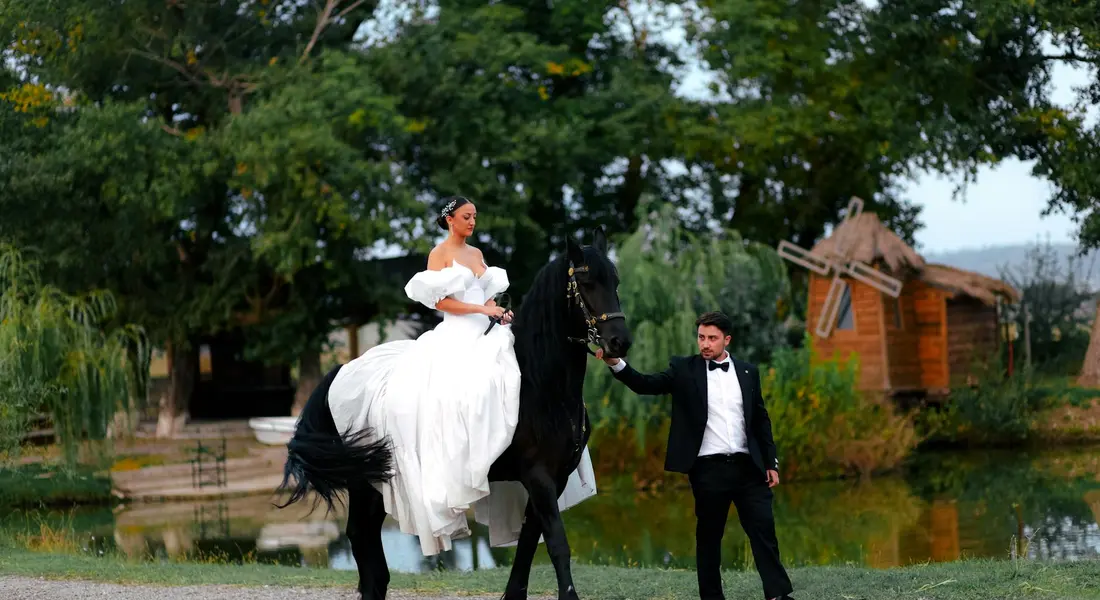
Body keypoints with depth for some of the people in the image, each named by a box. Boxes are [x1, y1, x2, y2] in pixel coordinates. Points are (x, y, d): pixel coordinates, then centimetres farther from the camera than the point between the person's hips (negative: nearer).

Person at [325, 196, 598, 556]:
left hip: (484, 336, 8)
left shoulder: (476, 253, 19)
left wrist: (498, 312, -2)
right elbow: (440, 301, -11)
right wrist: (482, 310, -15)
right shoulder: (439, 254, -2)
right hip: (455, 338, -8)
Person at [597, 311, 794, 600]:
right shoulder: (684, 369, 2)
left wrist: (771, 462, 10)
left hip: (747, 467, 2)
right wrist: (616, 364, -26)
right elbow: (647, 385, -9)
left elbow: (761, 420, 14)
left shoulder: (747, 372, 10)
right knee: (709, 536, 5)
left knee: (764, 529, -2)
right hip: (708, 469, -2)